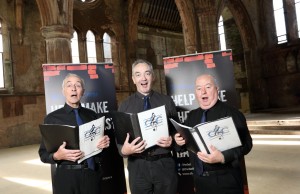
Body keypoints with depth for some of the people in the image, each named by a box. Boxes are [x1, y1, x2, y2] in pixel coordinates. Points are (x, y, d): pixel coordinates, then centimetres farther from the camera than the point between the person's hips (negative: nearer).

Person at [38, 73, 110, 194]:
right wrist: (57, 156, -21)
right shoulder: (52, 118, -2)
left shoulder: (92, 115, 5)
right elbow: (43, 154, -2)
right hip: (66, 176, -2)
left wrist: (104, 143, -10)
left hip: (92, 174, 2)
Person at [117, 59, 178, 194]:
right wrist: (124, 150, -17)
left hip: (165, 164, 0)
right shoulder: (125, 106, 5)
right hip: (138, 166, 0)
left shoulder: (167, 101, 5)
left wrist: (172, 140, -13)